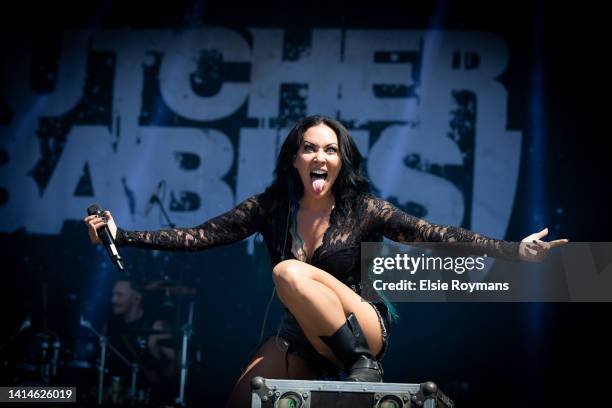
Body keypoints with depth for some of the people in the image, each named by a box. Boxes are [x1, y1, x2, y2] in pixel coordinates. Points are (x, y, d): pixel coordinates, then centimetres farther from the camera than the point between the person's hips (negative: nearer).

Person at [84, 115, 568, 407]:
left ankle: (365, 366, -20)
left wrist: (515, 250, -22)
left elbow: (436, 235, -12)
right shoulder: (270, 207, -1)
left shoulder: (364, 209, -8)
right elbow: (199, 236, -2)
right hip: (301, 338, 4)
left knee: (290, 272, -29)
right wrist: (123, 236, -10)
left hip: (362, 329, -4)